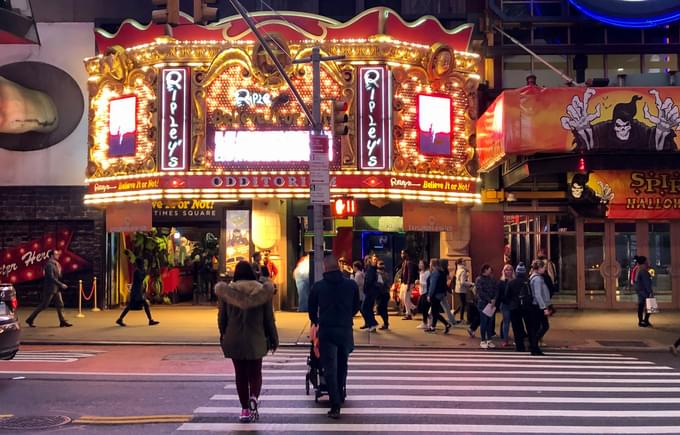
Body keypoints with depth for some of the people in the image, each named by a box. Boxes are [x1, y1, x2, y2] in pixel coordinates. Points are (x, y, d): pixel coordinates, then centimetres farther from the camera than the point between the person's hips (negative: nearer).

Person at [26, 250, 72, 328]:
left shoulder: (55, 264, 11)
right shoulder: (49, 265, -17)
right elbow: (51, 277, -23)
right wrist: (61, 285, -22)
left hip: (56, 288, 9)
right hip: (50, 289, -9)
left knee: (60, 304, 6)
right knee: (43, 306, -1)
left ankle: (62, 322, 8)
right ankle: (30, 320, 10)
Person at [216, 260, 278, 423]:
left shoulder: (226, 291, -3)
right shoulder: (262, 291, -4)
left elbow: (222, 317, 3)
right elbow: (269, 318, -1)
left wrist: (223, 336, 17)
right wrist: (273, 339, 8)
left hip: (234, 340, 1)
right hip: (256, 339, -1)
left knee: (240, 374, 12)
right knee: (255, 372, 12)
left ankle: (245, 409, 12)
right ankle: (254, 397, -15)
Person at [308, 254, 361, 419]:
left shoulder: (318, 286, -3)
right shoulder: (351, 285, 0)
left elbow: (312, 310, 8)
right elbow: (356, 308, 10)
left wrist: (316, 322, 29)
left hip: (326, 331, -2)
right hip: (345, 330, 2)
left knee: (330, 368, 1)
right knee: (342, 364, 23)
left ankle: (335, 405, -5)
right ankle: (341, 393, 36)